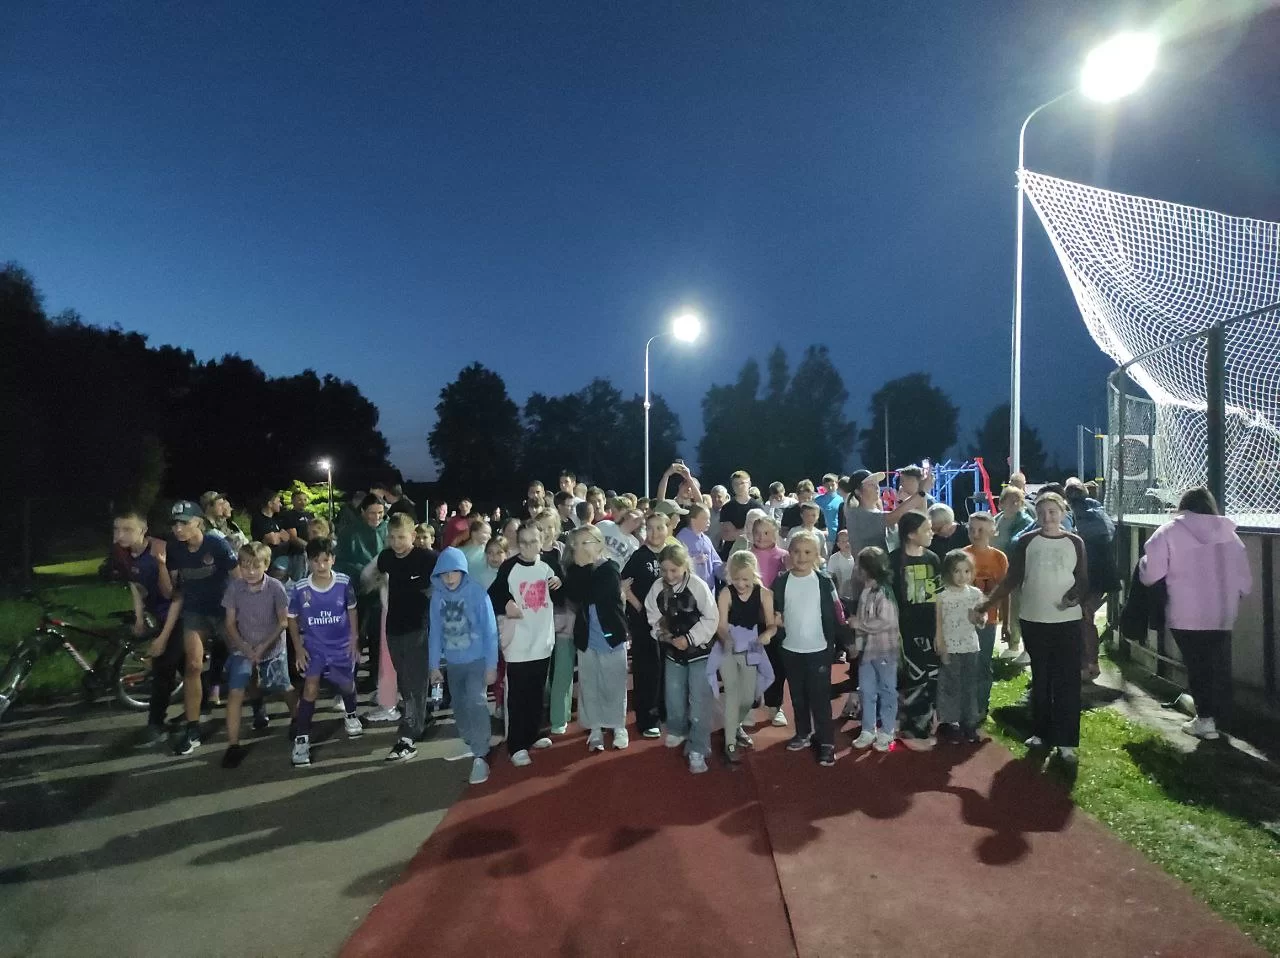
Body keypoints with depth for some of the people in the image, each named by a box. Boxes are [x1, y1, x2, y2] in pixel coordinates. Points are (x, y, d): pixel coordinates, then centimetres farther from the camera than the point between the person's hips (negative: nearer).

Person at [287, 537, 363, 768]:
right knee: (311, 688, -14)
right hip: (313, 646, -1)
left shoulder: (344, 582, -15)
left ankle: (350, 715, 50)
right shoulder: (299, 588, -17)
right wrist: (298, 648, -7)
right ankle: (301, 738, -2)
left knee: (347, 685, 18)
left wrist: (354, 639, 1)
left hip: (342, 645, 1)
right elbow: (292, 618, -2)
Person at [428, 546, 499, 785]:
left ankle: (480, 757, -7)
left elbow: (490, 630, -12)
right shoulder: (437, 596, -5)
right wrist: (434, 665, 5)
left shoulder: (477, 593, -16)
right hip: (452, 662, 5)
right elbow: (434, 631, 3)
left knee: (476, 703, -14)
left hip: (477, 660, -5)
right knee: (459, 705, 17)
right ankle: (469, 743, 36)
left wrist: (491, 665, -12)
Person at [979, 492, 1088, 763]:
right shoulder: (1026, 542, 0)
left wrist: (1076, 596, -17)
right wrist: (987, 604, -6)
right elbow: (1012, 579, 1)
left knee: (1067, 681, -1)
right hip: (1034, 620, 1)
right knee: (1040, 680, 11)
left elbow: (1083, 581, 4)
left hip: (1067, 621, 0)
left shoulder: (1075, 543, 1)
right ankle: (1041, 732, 24)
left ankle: (1066, 741, 6)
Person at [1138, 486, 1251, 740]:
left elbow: (1150, 573, -12)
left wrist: (1142, 567, 11)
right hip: (1222, 614, 4)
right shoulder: (1228, 533, 6)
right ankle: (1219, 717, 25)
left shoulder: (1170, 531, -7)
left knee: (1197, 667, 7)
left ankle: (1205, 719, 9)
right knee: (1219, 666, 16)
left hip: (1186, 615, -4)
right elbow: (1245, 581, 10)